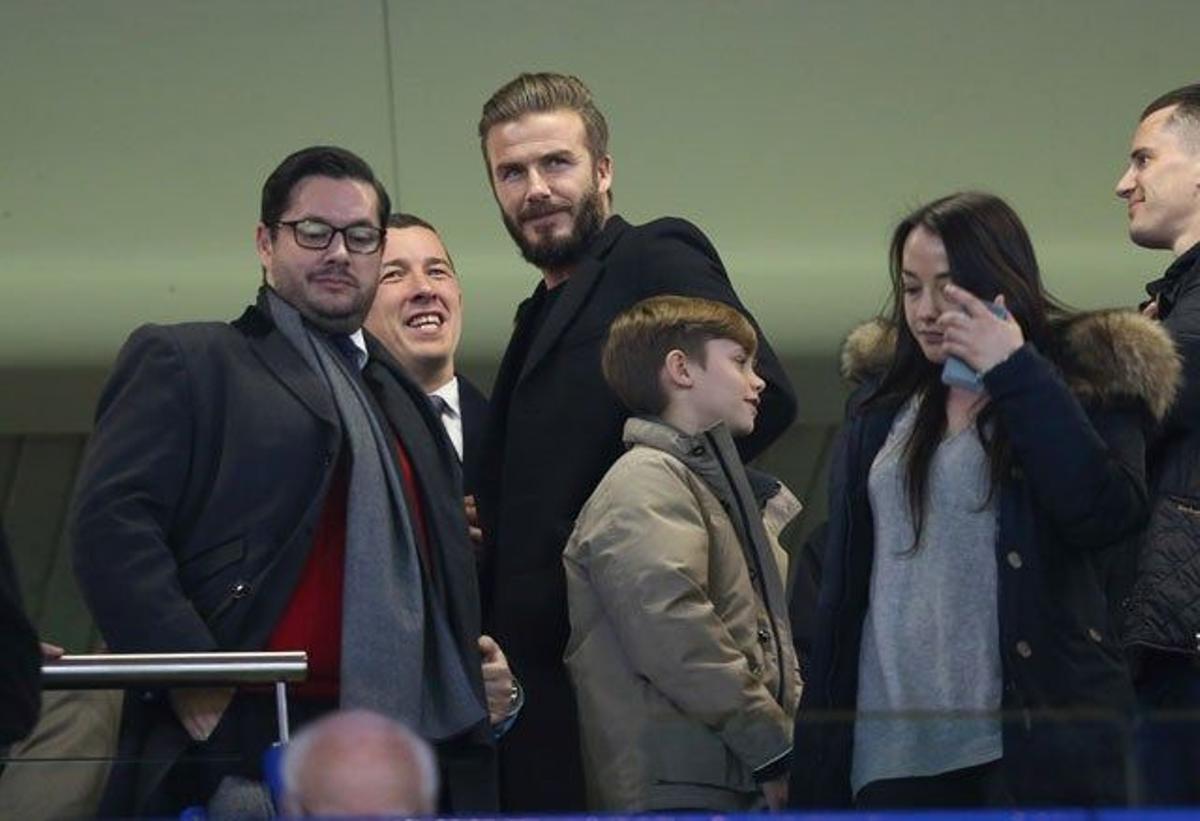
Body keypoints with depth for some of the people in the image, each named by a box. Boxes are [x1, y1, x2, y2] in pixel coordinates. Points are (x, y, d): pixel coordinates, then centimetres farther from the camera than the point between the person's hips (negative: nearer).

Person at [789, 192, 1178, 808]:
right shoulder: (883, 399, 16)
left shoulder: (1086, 381, 3)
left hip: (1037, 740, -4)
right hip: (893, 749, 5)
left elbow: (1110, 513, -16)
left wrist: (1016, 375, -14)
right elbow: (842, 582, 17)